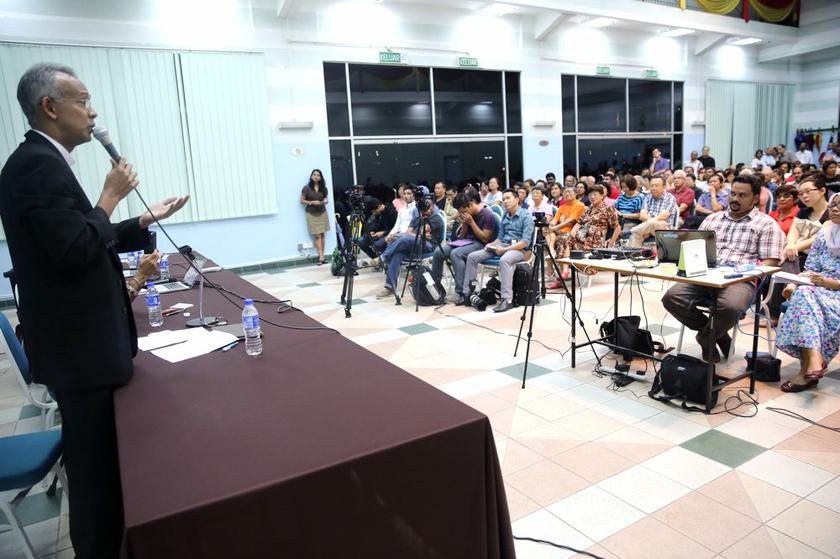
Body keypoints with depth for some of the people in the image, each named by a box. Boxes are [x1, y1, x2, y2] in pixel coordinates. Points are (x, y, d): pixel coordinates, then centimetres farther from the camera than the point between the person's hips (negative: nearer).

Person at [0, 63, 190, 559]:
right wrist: (111, 196, -15)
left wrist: (146, 220, 10)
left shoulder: (44, 161, 12)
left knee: (97, 459, 24)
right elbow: (74, 250, -27)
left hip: (82, 337, 10)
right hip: (78, 344, -10)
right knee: (96, 463, 5)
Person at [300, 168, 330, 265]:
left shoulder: (323, 188, 6)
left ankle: (322, 255, 10)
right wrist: (312, 202, -16)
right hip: (311, 214, -3)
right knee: (317, 236, -8)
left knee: (322, 235, 4)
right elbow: (302, 201, -2)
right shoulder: (306, 188, -5)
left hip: (322, 213, 4)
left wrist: (325, 201, -7)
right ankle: (321, 256, -11)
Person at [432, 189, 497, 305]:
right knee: (438, 251, -14)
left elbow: (485, 239, -15)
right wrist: (464, 223, -6)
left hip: (480, 244, -7)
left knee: (455, 254, -33)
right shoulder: (467, 214, 7)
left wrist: (471, 222, -18)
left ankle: (462, 292, -33)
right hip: (466, 241, 7)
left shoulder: (488, 215, -13)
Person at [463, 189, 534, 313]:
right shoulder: (505, 216, 17)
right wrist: (491, 244, -1)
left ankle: (507, 299, -41)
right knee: (472, 256, -7)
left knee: (504, 260, -41)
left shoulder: (526, 216, -6)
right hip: (502, 246, 8)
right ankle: (466, 292, -3)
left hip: (519, 249, -8)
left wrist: (505, 249, -20)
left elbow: (526, 242, -15)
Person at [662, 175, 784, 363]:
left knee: (730, 306, -39)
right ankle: (716, 333, -1)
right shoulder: (712, 219, 25)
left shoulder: (766, 224, 10)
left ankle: (706, 338, -3)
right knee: (672, 297, -25)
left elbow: (770, 262, 1)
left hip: (740, 281, -4)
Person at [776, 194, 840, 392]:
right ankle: (814, 360, -42)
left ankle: (808, 368, -33)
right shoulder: (823, 236, 16)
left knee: (805, 296, -33)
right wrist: (794, 284, -6)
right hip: (816, 291, 4)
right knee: (803, 293, -31)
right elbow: (810, 270, 12)